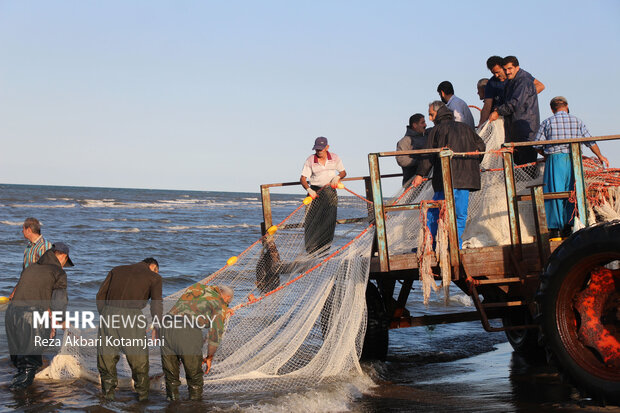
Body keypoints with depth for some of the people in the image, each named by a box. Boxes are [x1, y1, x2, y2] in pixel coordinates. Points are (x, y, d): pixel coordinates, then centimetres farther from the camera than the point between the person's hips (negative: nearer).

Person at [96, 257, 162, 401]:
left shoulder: (116, 270, 25)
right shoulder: (154, 277, 15)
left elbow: (101, 295, 17)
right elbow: (156, 302, 1)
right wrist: (157, 326, 1)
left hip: (109, 312, 2)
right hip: (132, 314, -2)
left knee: (106, 355, 17)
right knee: (139, 357, 14)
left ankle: (108, 391, 17)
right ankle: (142, 393, 21)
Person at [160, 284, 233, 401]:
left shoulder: (196, 288, 28)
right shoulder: (220, 305, 12)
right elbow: (215, 334, 8)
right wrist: (209, 358, 18)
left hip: (167, 326, 5)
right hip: (189, 333, -5)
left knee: (170, 374, 17)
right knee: (194, 376, 13)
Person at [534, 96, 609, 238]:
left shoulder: (547, 122, 3)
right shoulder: (576, 121, 8)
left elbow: (537, 144, 0)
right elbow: (590, 141, 11)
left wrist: (546, 155, 20)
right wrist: (600, 156, 23)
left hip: (554, 160, -2)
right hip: (573, 161, 2)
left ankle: (555, 228, -2)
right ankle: (568, 227, 9)